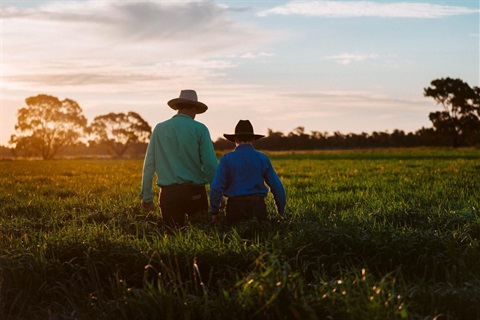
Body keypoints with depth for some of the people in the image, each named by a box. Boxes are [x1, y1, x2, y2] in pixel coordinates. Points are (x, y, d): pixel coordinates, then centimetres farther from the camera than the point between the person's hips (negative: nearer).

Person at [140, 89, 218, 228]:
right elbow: (210, 164, -7)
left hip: (168, 193, 2)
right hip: (194, 191, -2)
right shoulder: (199, 129, -1)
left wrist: (146, 196, 11)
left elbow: (149, 164, 7)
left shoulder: (159, 129, 7)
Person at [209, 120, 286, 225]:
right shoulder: (262, 158, 7)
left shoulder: (227, 158, 2)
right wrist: (281, 211, 18)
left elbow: (216, 187, -3)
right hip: (258, 205, 1)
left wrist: (214, 212, 7)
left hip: (235, 205, -1)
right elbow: (277, 186, 8)